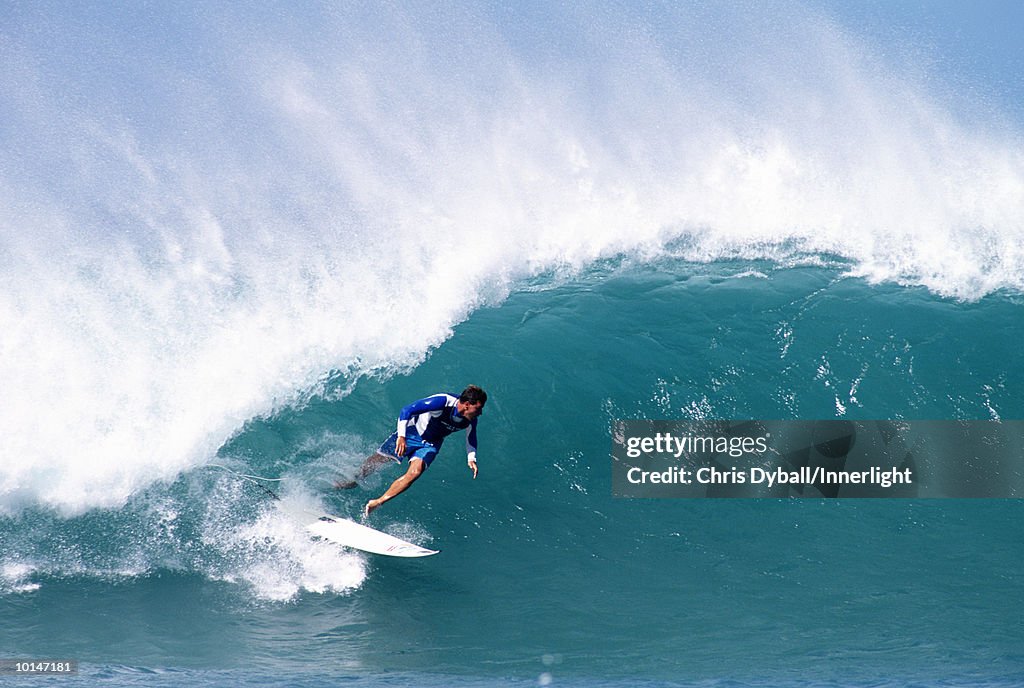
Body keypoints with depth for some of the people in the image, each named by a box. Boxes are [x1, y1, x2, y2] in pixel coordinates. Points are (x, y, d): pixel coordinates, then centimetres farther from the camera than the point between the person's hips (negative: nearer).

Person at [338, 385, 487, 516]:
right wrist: (401, 436, -43)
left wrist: (471, 459, -9)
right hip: (412, 431, -3)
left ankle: (377, 502, -15)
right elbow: (406, 411, -35)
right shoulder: (442, 402, -36)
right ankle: (353, 480, 37)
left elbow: (471, 439, 5)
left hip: (429, 445, 3)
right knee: (378, 460, 6)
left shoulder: (471, 420, -18)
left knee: (415, 472, -22)